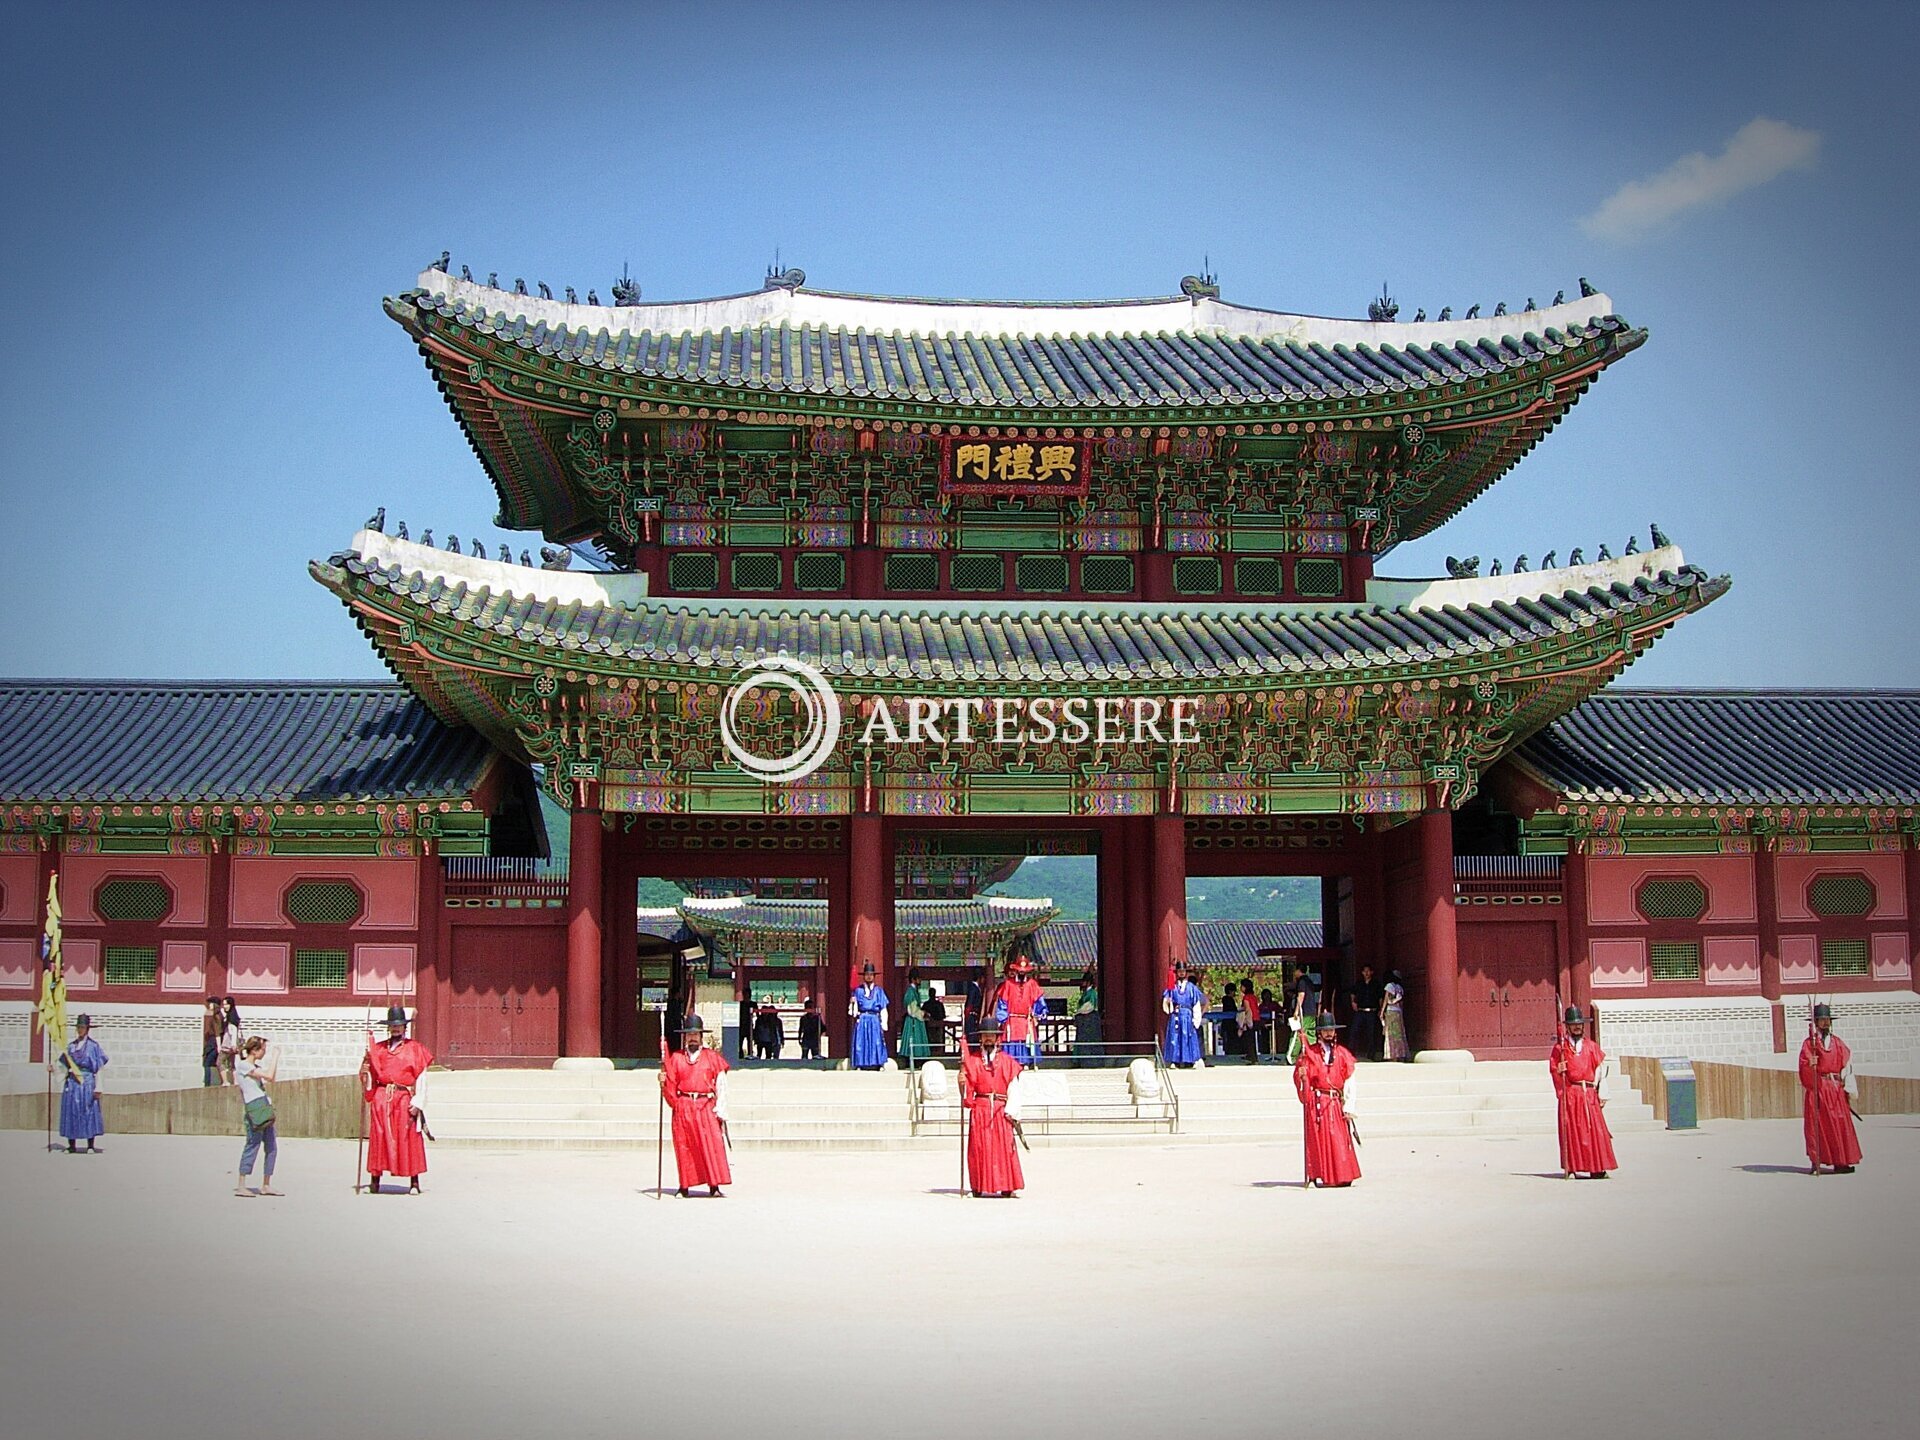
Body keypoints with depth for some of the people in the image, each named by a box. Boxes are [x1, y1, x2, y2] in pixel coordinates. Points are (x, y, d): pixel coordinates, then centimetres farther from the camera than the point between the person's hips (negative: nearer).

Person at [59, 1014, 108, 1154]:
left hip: (87, 1082, -4)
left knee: (89, 1113, -4)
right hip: (72, 1083, 4)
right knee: (71, 1112, 2)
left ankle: (90, 1146, 0)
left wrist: (97, 1088, -10)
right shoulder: (71, 1046, 12)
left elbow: (99, 1069, -4)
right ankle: (72, 1145, 8)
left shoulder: (93, 1046, -1)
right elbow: (64, 1067, 14)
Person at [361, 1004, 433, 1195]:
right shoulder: (378, 1048, 14)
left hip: (404, 1099, -3)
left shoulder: (415, 1049, 5)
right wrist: (365, 1070, -7)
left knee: (409, 1138, -3)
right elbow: (371, 1074, 17)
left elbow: (421, 1079, -1)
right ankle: (374, 1180, 6)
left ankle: (414, 1183, 0)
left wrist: (416, 1103, -9)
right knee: (378, 1136, 0)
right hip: (381, 1098, 3)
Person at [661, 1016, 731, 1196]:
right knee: (684, 1147, 2)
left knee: (712, 1145, -8)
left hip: (706, 1107, -1)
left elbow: (721, 1085, 3)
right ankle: (684, 1187, 10)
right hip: (683, 1107, 1)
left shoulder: (712, 1057, 7)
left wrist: (720, 1110, -3)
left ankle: (714, 1187, -8)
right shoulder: (676, 1058, 10)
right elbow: (670, 1085, 9)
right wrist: (663, 1081, -13)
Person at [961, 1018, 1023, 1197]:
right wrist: (962, 1082, -15)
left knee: (1004, 1147, -5)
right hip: (979, 1110, 0)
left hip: (1001, 1110, 0)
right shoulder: (972, 1060, 10)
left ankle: (1005, 1187, -3)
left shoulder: (1007, 1060, 9)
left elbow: (1013, 1088, 3)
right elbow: (968, 1088, 7)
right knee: (979, 1148, -2)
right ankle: (979, 1187, 2)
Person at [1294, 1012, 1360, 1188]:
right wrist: (1302, 1075, -23)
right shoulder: (1309, 1052, 3)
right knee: (1320, 1138, -4)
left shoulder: (1342, 1053, 10)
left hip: (1336, 1102, 3)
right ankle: (1323, 1177, -1)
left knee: (1339, 1139, 1)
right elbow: (1298, 1077, 1)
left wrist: (1348, 1106, 0)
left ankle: (1341, 1176, 7)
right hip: (1317, 1102, -3)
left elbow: (1349, 1081, 6)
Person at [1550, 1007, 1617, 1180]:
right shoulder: (1560, 1046, 3)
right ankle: (1570, 1168, 0)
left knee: (1594, 1128, -1)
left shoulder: (1590, 1046, 12)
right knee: (1571, 1129, -3)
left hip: (1589, 1092, 3)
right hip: (1570, 1092, -3)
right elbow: (1553, 1068, 3)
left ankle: (1596, 1169, 1)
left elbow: (1598, 1065, 12)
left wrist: (1595, 1083, 1)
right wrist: (1560, 1070, -18)